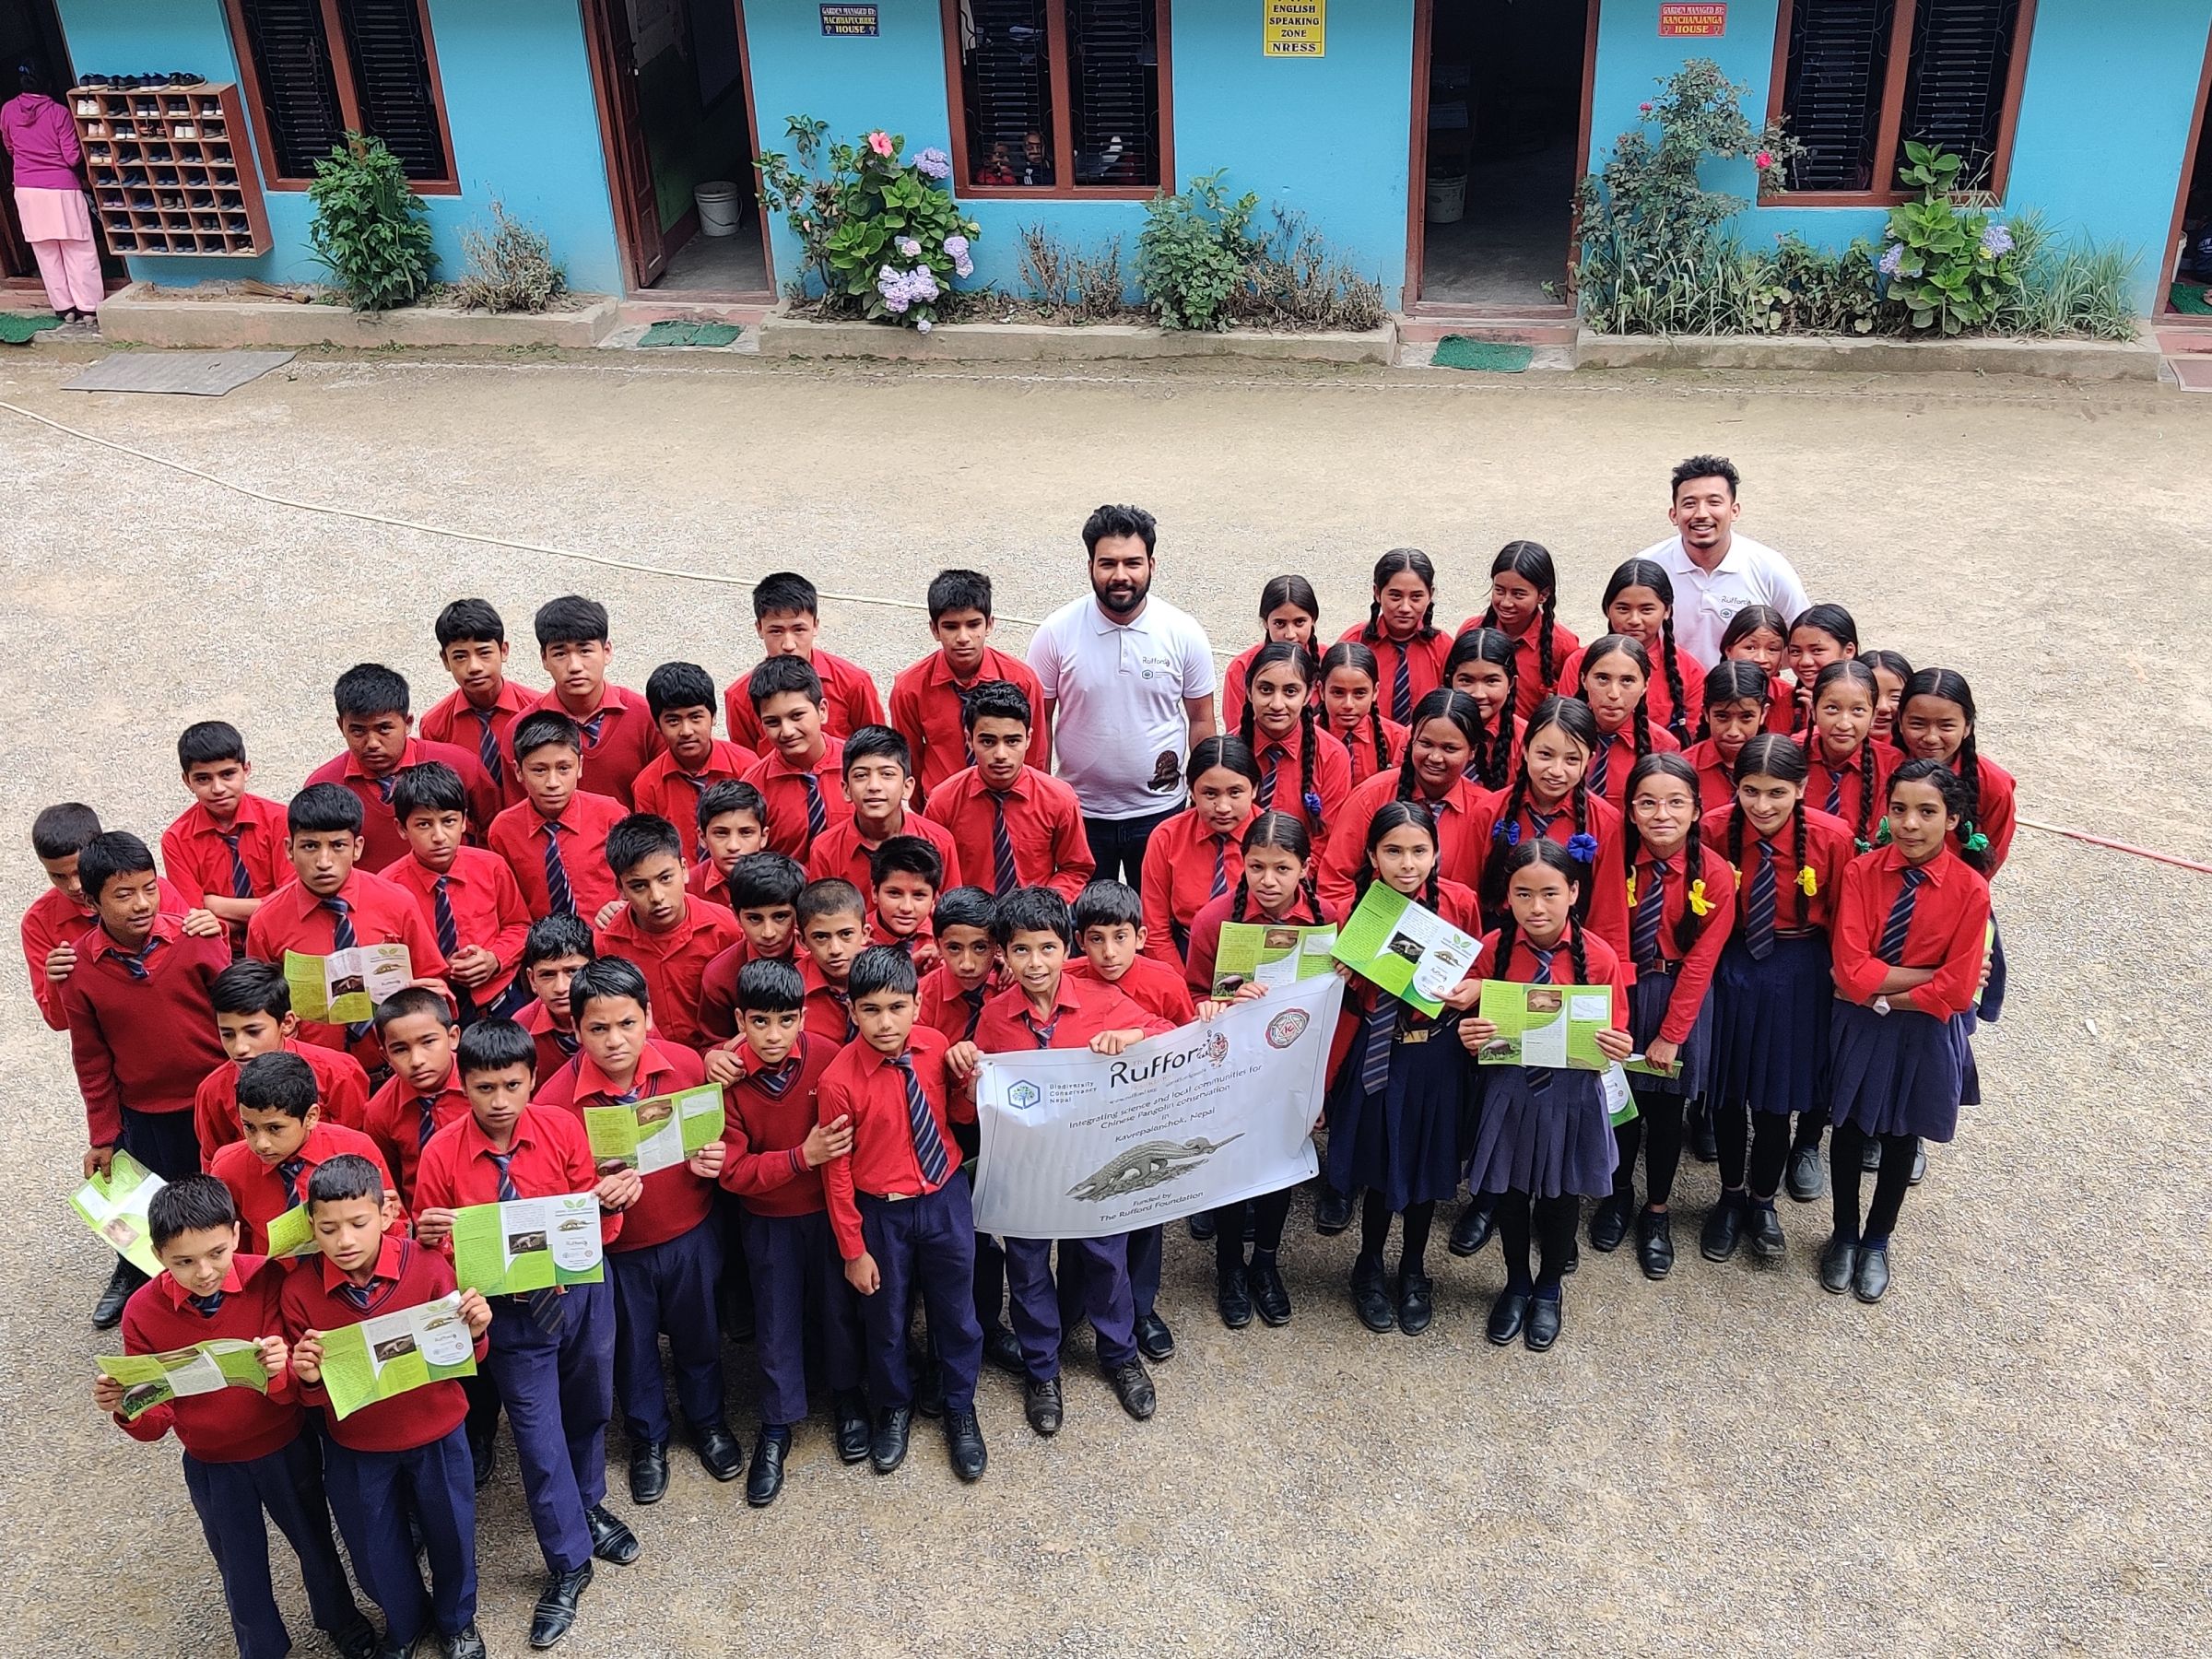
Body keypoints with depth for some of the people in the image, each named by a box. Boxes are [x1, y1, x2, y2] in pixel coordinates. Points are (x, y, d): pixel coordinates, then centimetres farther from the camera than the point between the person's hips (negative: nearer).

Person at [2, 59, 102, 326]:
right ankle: (89, 310, -1)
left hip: (27, 190, 4)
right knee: (79, 251, 1)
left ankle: (64, 308, 12)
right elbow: (73, 158, -10)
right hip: (61, 189, -4)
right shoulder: (58, 113, -12)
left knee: (46, 253, 10)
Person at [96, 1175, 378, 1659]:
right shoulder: (143, 1311, -18)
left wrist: (280, 1371, -46)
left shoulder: (266, 1279, -23)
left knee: (315, 1544, 22)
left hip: (286, 1450, -1)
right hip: (211, 1466, 1)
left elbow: (293, 1390, -23)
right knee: (242, 1570, 21)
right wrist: (125, 1409, -33)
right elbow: (155, 1419, -11)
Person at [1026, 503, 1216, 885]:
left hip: (1159, 810, 0)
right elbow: (1040, 720, -1)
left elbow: (1200, 721, 2)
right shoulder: (1057, 633, -9)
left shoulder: (1184, 634, -8)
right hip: (1079, 810, 0)